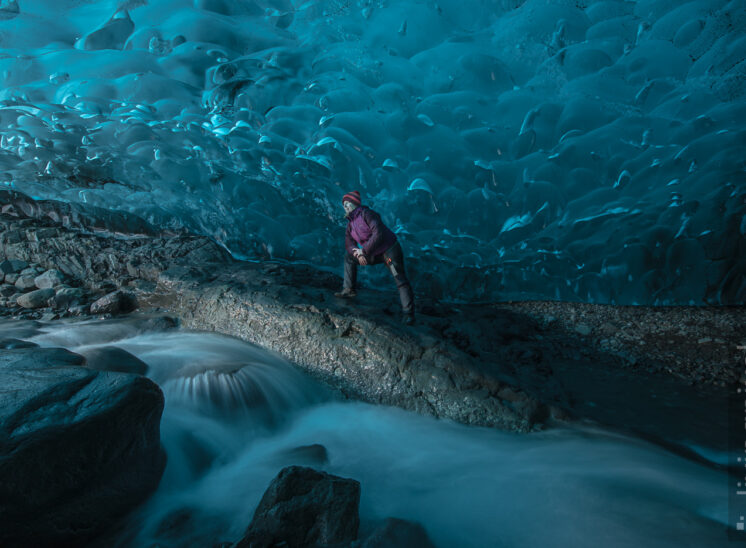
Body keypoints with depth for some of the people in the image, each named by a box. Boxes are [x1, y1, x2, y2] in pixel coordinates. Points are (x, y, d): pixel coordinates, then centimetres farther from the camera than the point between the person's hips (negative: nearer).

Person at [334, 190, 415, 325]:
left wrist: (364, 250, -22)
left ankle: (408, 313, -16)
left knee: (400, 280, -18)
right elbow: (348, 243, 4)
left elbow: (378, 234, -29)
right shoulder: (350, 222, 6)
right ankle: (349, 290, 15)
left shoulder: (366, 213, -19)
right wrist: (358, 255, -16)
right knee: (349, 256, 11)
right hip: (374, 254, 8)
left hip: (389, 249, -8)